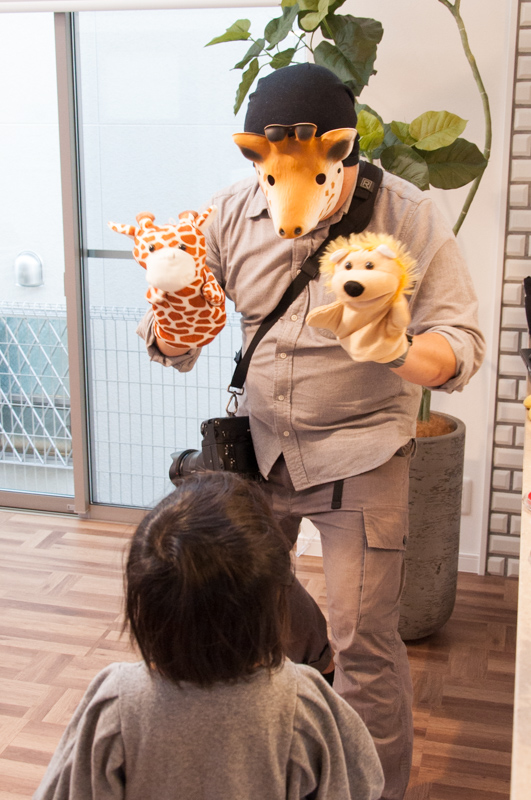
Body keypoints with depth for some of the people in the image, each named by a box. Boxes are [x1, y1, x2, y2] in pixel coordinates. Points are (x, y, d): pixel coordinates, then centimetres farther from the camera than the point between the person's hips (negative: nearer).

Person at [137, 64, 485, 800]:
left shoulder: (407, 218, -15)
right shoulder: (235, 212, -5)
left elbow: (461, 345, -16)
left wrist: (398, 352, -38)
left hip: (361, 454, -4)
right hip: (259, 441, 4)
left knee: (364, 642, -3)